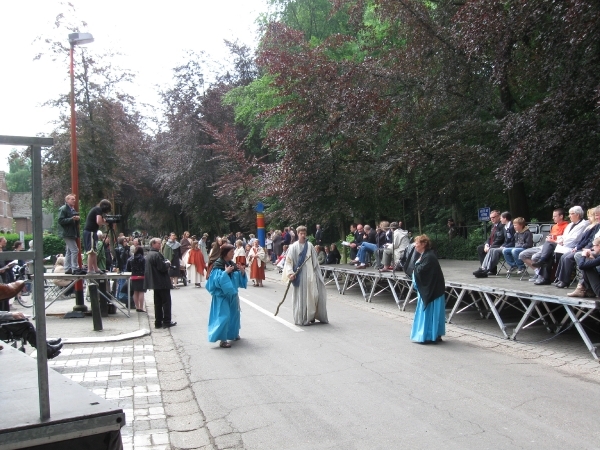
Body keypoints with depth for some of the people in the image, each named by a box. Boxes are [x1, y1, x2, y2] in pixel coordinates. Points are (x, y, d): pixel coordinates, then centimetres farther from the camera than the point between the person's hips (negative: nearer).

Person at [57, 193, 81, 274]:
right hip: (67, 233, -9)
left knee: (69, 252, 12)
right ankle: (75, 268, -11)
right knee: (75, 250, -13)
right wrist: (71, 219, -24)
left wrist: (77, 219, 11)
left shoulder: (73, 209, 19)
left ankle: (67, 269, 17)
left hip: (73, 233, 10)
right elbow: (60, 221, -17)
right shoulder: (63, 209, -8)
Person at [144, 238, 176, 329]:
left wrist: (165, 262, 13)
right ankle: (167, 321, 1)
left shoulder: (148, 255, 12)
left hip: (155, 283, 9)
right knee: (166, 302, 0)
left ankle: (158, 322, 15)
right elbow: (162, 268, -22)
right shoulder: (157, 255, -19)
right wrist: (168, 263, -3)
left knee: (158, 303, 13)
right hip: (162, 282, -9)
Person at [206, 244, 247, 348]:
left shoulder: (232, 264, 5)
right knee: (224, 316, -13)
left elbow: (239, 278, 9)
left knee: (234, 314, 18)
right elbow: (216, 280, -24)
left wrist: (242, 272, -9)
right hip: (222, 295, -8)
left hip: (232, 294, 8)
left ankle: (234, 334, 36)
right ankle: (223, 340, -7)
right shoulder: (217, 265, -14)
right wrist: (225, 272, -28)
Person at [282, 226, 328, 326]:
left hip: (310, 274, 3)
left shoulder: (309, 245, 5)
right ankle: (302, 319, 9)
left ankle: (310, 316, 18)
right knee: (301, 296, 0)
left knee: (311, 295, 4)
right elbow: (288, 261, -4)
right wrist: (290, 273, -15)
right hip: (299, 274, -3)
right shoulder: (293, 247, -3)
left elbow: (315, 260, 9)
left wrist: (317, 273, 6)